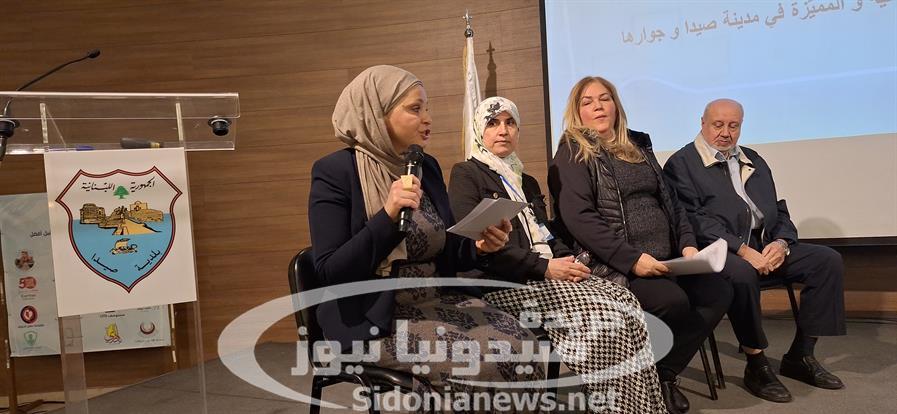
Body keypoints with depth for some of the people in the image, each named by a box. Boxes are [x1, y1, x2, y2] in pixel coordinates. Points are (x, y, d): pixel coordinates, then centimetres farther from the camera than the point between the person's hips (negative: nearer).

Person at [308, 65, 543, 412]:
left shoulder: (426, 166, 9)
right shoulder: (335, 172, -10)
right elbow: (329, 273, -16)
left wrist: (478, 247, -7)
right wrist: (387, 217, -26)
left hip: (437, 302, 6)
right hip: (373, 319, -6)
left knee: (522, 348, -16)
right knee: (486, 363, -23)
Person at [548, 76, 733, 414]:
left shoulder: (638, 145, 20)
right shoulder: (572, 153, -2)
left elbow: (669, 199, 20)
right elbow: (578, 218, -15)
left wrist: (687, 244, 2)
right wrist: (631, 259, -22)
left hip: (663, 260, 7)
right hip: (614, 266, -7)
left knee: (719, 292, -13)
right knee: (673, 300, -29)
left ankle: (663, 372, 2)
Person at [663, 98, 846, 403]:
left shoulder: (753, 161, 22)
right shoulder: (682, 164, -1)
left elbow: (778, 209, 19)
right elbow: (695, 219, -13)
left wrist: (781, 242, -4)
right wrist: (742, 250, -21)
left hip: (766, 244, 7)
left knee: (827, 260, -9)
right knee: (742, 274, -38)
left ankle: (800, 356, -1)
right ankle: (756, 366, -18)